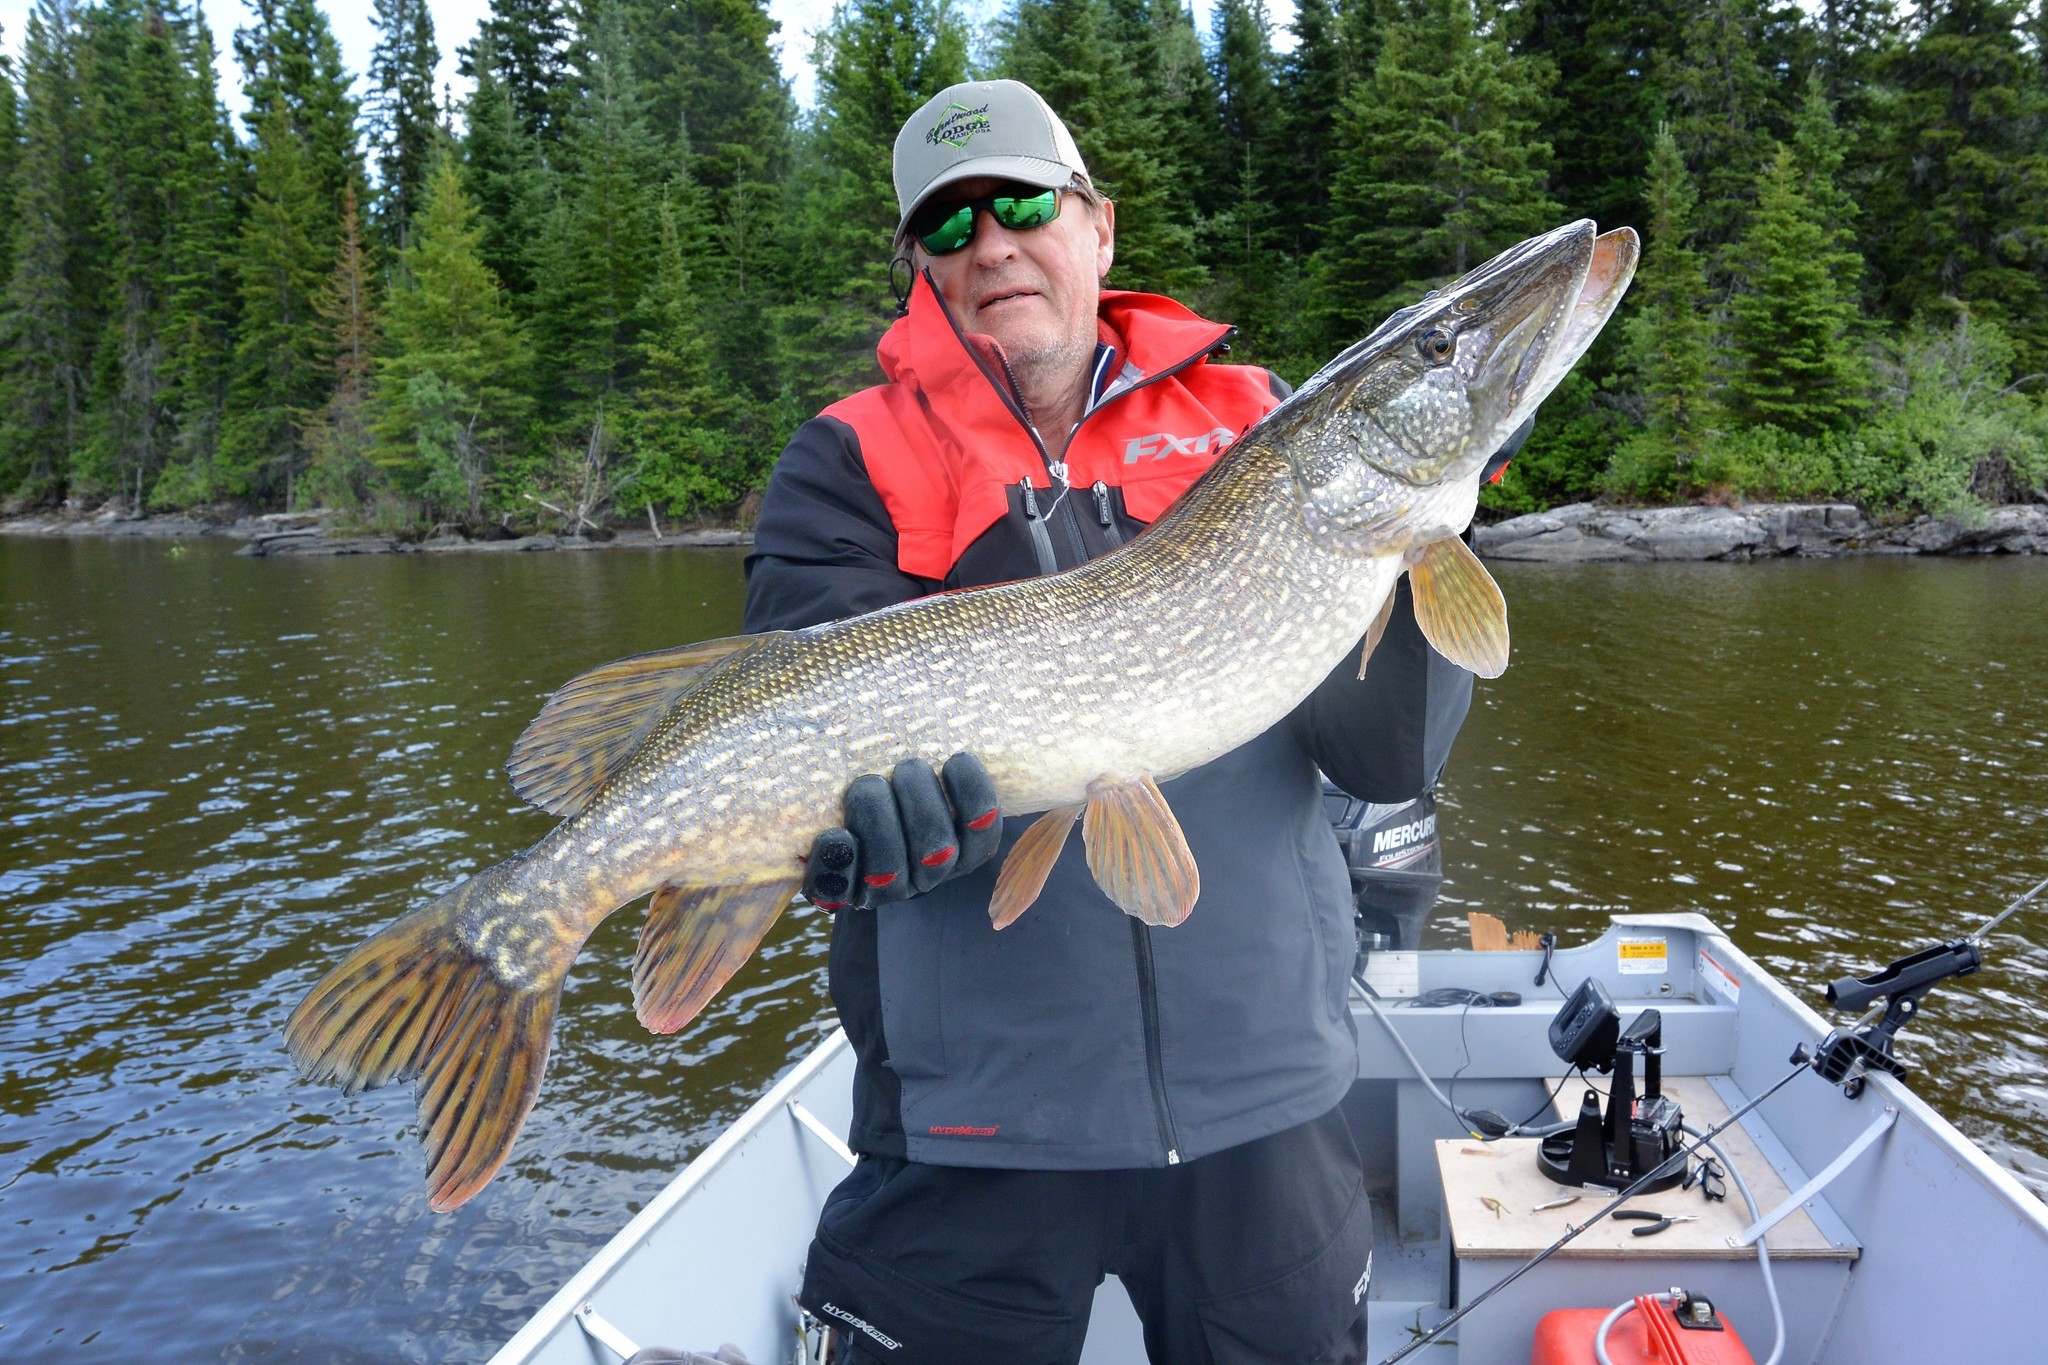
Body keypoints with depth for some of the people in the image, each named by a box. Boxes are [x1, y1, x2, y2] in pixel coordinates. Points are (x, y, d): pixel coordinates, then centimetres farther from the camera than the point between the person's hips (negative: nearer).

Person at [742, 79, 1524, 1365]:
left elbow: (1390, 756, -4)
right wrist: (862, 818, -34)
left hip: (1261, 1084, 2)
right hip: (978, 1100, -1)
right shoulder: (850, 465, 0)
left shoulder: (1254, 423, 3)